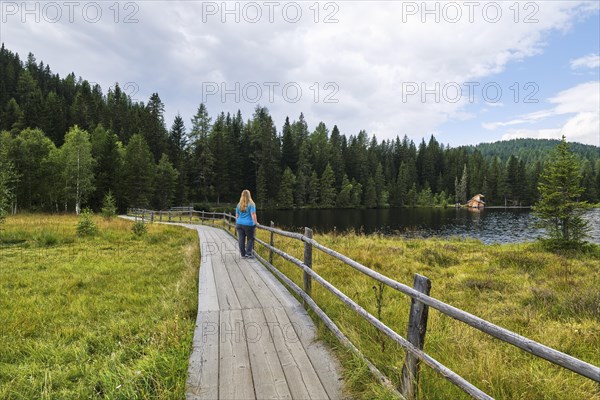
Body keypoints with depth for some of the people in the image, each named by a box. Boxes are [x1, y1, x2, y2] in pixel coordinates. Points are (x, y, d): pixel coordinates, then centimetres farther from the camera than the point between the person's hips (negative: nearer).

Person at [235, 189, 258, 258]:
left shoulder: (239, 205, 8)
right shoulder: (251, 204, -7)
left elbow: (237, 216, 14)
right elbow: (253, 215, -12)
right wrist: (255, 223, -4)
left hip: (239, 224, 5)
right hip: (248, 224, -4)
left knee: (241, 240, 8)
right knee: (250, 239, 9)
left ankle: (243, 254, 14)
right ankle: (248, 253, 2)